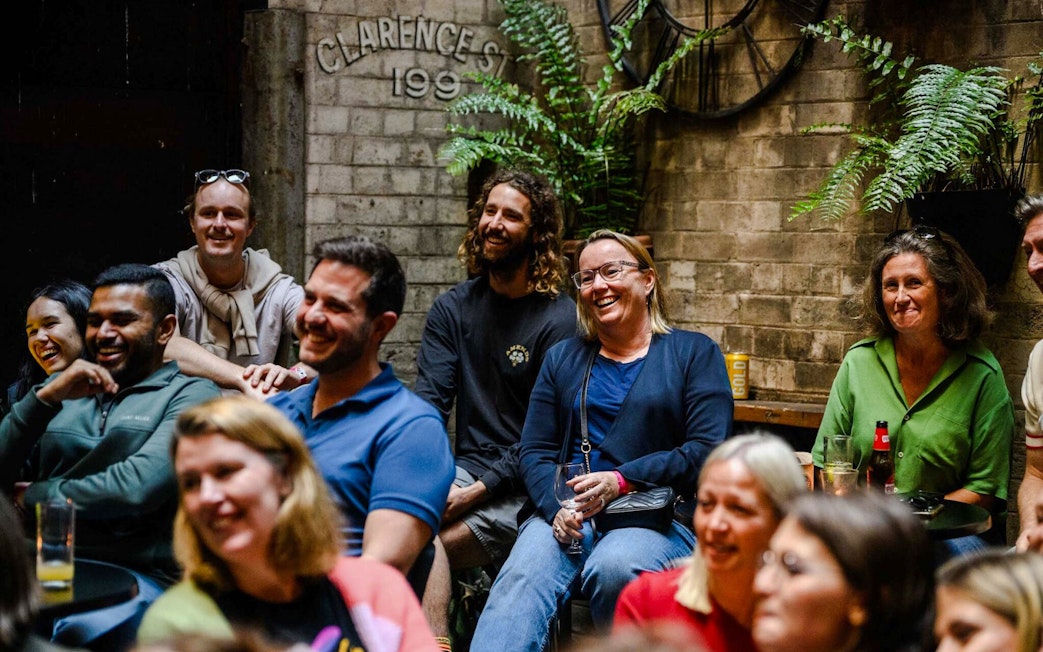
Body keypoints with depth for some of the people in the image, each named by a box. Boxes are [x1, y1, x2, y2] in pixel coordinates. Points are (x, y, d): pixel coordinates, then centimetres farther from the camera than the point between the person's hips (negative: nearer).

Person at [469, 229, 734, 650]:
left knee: (612, 568, -37)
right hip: (567, 512, 2)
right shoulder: (563, 358, 22)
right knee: (521, 576, -30)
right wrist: (556, 507, -9)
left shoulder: (694, 352, 11)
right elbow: (535, 451, 13)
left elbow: (707, 451, -1)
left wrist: (621, 481, -13)